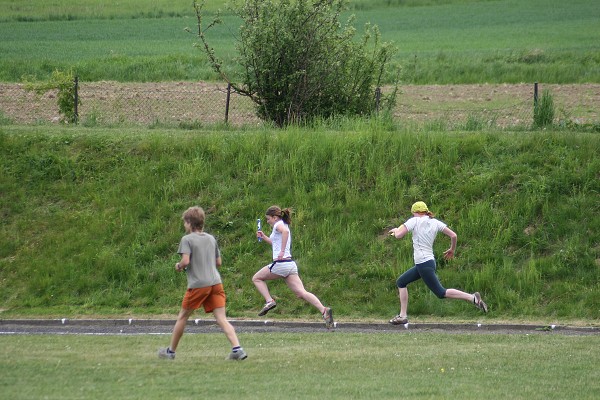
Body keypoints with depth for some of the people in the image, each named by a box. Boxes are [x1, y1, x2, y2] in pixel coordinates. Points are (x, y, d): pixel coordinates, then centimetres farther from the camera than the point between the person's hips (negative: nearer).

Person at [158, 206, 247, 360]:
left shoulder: (187, 239, -3)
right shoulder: (211, 238, 15)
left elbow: (185, 261, -15)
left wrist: (178, 266, 5)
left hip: (197, 284, -4)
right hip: (216, 283, 4)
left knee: (182, 317, 13)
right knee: (221, 319, -4)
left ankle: (171, 351, 24)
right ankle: (237, 348, -22)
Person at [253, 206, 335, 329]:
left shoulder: (278, 225, -4)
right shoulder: (284, 226, 24)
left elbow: (285, 232, -29)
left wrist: (282, 251, -30)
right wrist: (264, 238, 34)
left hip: (281, 263, -9)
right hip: (291, 264, 9)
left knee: (256, 278, 13)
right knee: (301, 293, -2)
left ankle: (269, 301, -3)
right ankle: (324, 310, -19)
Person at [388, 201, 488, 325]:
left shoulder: (415, 221, -9)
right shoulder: (435, 223, 8)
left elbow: (398, 235, -13)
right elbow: (453, 235, 4)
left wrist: (395, 230, 11)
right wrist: (452, 250, 21)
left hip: (424, 264, -9)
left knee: (441, 293, -7)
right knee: (401, 282, 18)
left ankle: (473, 298, -13)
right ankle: (403, 316, 16)